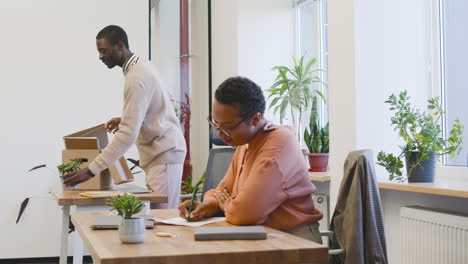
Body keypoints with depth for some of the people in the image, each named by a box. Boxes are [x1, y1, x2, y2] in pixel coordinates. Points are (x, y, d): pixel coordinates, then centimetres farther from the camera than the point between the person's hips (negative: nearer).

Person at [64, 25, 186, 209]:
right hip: (160, 152, 10)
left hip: (164, 154, -10)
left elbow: (128, 134, -24)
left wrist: (91, 170, -24)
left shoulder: (137, 78, -19)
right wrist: (125, 119, 9)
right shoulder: (143, 65, 11)